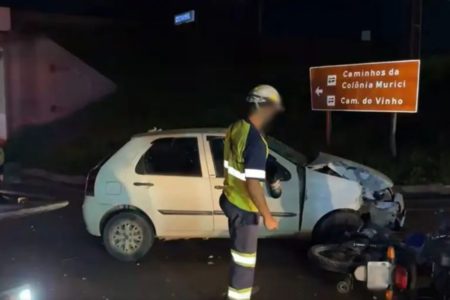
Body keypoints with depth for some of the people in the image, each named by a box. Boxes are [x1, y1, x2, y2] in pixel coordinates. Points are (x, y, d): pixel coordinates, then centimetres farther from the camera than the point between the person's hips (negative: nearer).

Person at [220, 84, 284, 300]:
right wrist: (267, 216, -19)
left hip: (230, 199, 9)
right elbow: (252, 184, -28)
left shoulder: (235, 128, 0)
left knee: (239, 251, 27)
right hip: (243, 208, -9)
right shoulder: (256, 141, -28)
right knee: (244, 259, 4)